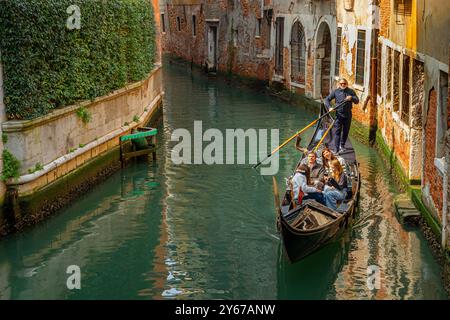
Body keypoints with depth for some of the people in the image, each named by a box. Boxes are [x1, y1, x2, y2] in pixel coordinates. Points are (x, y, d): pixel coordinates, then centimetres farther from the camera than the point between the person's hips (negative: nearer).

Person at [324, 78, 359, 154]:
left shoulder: (351, 91, 5)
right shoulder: (335, 92, 1)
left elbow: (357, 101, 3)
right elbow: (327, 99, 5)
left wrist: (351, 98, -17)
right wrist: (329, 107, -11)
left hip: (348, 114, 3)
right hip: (339, 114, -2)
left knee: (346, 131, 13)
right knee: (337, 131, -7)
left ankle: (342, 145, 34)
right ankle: (337, 149, -9)